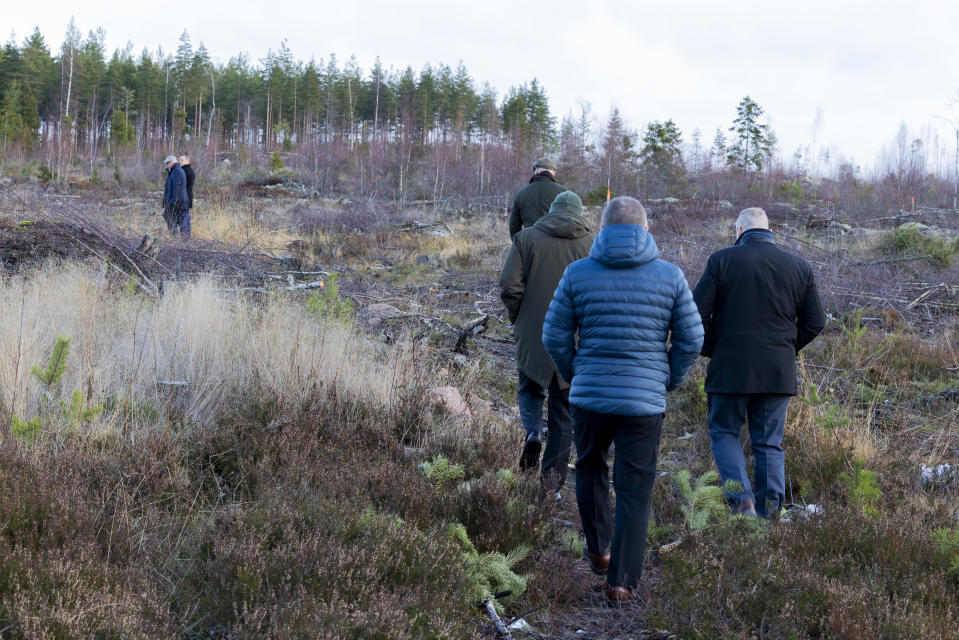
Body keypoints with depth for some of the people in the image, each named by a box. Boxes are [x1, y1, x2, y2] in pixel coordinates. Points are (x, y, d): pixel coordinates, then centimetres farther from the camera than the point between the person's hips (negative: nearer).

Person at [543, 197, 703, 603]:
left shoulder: (578, 273, -1)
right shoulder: (670, 276, -1)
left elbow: (555, 335, 2)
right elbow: (691, 339, 0)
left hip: (588, 397, 1)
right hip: (645, 401, -1)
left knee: (590, 468, 26)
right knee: (634, 491, 5)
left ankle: (597, 550, 36)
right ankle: (621, 581, 3)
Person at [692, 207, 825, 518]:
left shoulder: (722, 260, -4)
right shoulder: (798, 267, 7)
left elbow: (697, 312, -8)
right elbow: (815, 322, 9)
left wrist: (710, 349, 5)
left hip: (731, 368, -3)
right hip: (779, 372, 3)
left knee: (724, 433, 11)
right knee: (769, 443, 11)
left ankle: (741, 496, -9)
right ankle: (770, 510, 4)